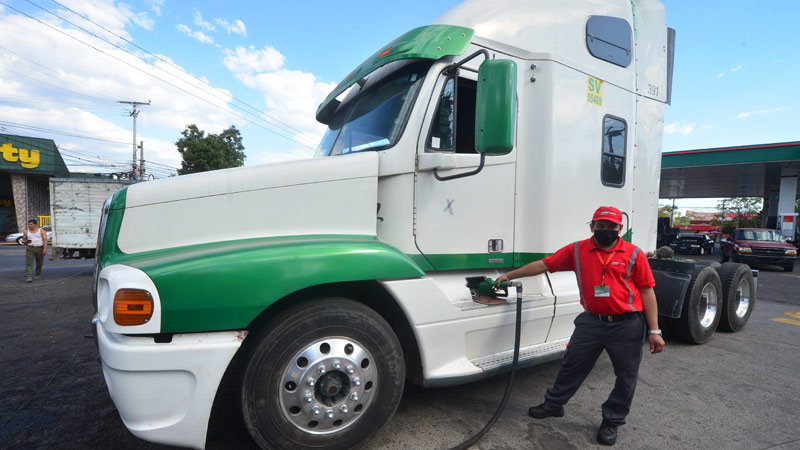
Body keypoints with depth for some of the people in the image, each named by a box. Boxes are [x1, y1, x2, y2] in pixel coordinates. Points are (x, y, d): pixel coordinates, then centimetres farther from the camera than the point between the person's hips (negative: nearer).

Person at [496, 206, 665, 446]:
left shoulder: (634, 254, -3)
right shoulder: (577, 250, 1)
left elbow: (647, 292, -2)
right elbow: (543, 265, 3)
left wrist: (654, 331, -5)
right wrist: (509, 275, 3)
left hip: (627, 326, -1)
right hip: (591, 322, 1)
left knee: (626, 377, 12)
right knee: (572, 366, 13)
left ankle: (612, 421, 33)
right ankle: (554, 404, 33)